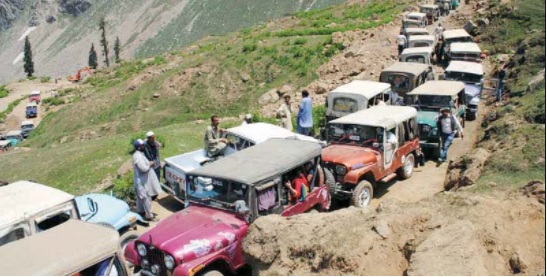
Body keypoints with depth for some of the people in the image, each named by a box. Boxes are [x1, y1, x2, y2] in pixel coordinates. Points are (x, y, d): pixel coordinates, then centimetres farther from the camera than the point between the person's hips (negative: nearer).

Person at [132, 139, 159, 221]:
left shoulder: (140, 154, 7)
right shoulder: (138, 156, -26)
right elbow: (144, 168, -30)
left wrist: (149, 163, 5)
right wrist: (150, 164, -14)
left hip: (142, 180, 11)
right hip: (143, 181, -11)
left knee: (141, 197, 24)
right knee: (146, 198, -4)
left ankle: (140, 211, 39)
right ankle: (149, 215, 3)